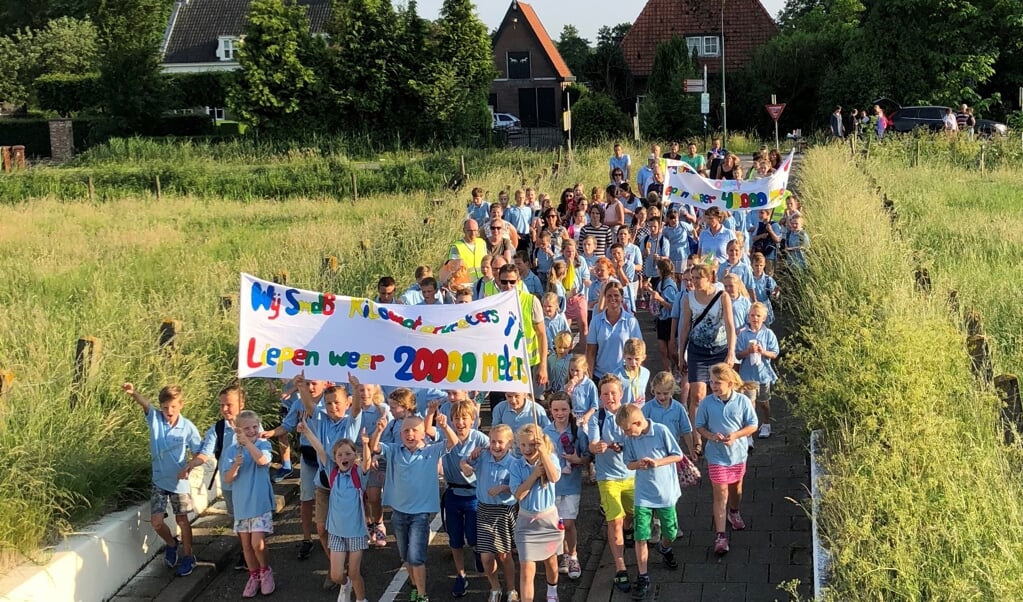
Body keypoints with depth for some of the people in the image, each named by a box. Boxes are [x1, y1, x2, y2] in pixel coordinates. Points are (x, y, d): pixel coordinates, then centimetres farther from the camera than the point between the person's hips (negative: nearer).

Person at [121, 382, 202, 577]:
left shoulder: (188, 427, -12)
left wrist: (188, 468, -22)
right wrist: (133, 393, -50)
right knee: (156, 521, 0)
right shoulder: (155, 418, -9)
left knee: (182, 519, 9)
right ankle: (172, 544, 29)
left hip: (179, 481, -2)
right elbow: (145, 404, -30)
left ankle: (187, 556, 26)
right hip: (159, 480, 2)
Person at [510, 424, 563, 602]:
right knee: (526, 569, -8)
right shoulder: (517, 466, -8)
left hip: (549, 518, 1)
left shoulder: (550, 458, -9)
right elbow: (518, 494, -16)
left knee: (550, 561, 21)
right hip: (526, 520, -1)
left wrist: (542, 451, -33)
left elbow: (554, 477, -30)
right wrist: (535, 474, -21)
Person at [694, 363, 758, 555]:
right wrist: (711, 436, -21)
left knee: (736, 488, 23)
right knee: (720, 494, -5)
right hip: (716, 456, -2)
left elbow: (752, 425, -5)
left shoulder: (743, 401, -12)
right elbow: (699, 426, -2)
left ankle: (734, 513, 53)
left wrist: (735, 435, -21)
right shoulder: (706, 403, -11)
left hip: (738, 453, 2)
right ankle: (720, 536, -3)